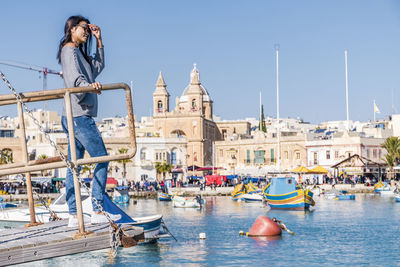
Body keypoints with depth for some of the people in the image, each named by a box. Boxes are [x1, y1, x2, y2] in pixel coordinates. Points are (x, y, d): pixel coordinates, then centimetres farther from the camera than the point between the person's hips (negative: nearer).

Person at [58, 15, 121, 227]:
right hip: (79, 115, -10)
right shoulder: (69, 51, -8)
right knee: (102, 159, -8)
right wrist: (89, 85, -43)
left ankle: (73, 215, 7)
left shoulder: (79, 52, 22)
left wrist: (99, 40, 23)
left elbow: (98, 67, 30)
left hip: (74, 117, 10)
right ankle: (97, 211, -9)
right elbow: (75, 78, -23)